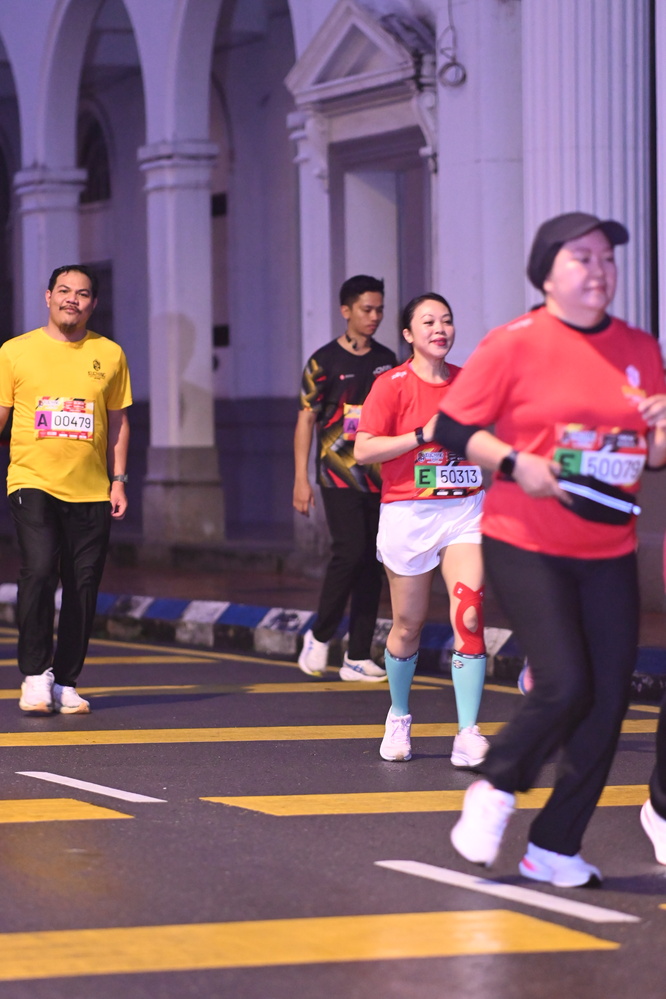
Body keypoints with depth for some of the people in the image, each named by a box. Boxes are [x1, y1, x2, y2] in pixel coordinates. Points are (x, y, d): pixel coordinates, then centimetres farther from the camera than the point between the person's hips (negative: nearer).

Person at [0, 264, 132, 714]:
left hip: (92, 492, 3)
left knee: (83, 589, 1)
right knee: (39, 571, -20)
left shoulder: (110, 355, 10)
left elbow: (118, 421, 15)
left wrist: (118, 481, 8)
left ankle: (66, 683, 12)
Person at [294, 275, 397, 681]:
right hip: (339, 475, -5)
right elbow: (306, 420, -3)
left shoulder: (386, 360, 11)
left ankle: (358, 657, 6)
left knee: (372, 563, 2)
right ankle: (320, 636, 2)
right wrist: (301, 479, -8)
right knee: (350, 551, -17)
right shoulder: (325, 361, -3)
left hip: (379, 476, 5)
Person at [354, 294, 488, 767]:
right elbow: (363, 449, -13)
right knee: (409, 625, 7)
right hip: (409, 514, -2)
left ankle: (468, 737, -16)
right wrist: (423, 435, -18)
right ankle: (399, 717, 34)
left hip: (465, 510, 2)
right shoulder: (393, 385, -5)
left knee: (469, 614, -15)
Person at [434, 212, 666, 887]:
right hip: (524, 544, -5)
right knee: (565, 685, -17)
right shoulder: (515, 344, -5)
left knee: (607, 702, -1)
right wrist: (515, 464, -18)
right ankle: (494, 790, 12)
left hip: (609, 551, 5)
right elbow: (451, 429, -4)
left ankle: (554, 847, 12)